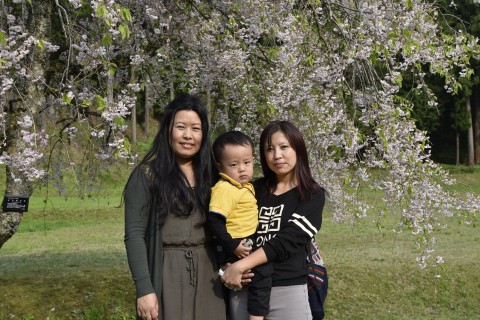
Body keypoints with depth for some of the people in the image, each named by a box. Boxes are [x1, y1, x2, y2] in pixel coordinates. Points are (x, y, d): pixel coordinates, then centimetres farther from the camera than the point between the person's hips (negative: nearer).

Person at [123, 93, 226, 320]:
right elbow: (134, 235, -9)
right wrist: (144, 289, -16)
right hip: (166, 275, -4)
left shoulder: (211, 174, 10)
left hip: (207, 274, 4)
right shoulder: (147, 175, -4)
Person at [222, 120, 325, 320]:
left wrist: (241, 266, -20)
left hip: (288, 291, -3)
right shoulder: (255, 190, 9)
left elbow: (286, 241, -14)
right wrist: (228, 266, -9)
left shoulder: (312, 196, -2)